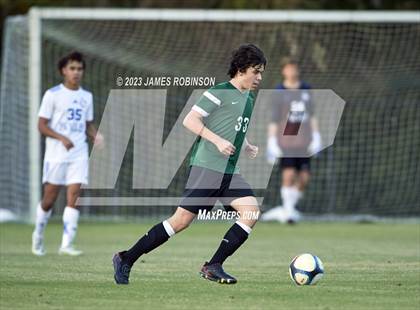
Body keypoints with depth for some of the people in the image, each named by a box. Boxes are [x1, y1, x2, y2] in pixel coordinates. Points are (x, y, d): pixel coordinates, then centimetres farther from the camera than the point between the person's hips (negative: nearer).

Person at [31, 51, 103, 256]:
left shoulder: (86, 97, 12)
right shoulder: (53, 94, -3)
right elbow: (42, 125, -5)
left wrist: (96, 136, -2)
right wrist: (62, 138, -20)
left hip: (78, 154, 3)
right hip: (56, 154, -3)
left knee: (74, 196, -10)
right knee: (49, 198, 2)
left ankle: (66, 244, -13)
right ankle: (38, 235, 26)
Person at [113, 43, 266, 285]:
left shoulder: (248, 100, 19)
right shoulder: (220, 93, -7)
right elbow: (190, 121, -13)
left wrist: (247, 147, 16)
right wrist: (218, 141, -21)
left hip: (230, 173, 8)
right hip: (207, 166, -8)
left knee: (252, 211, -13)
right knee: (182, 219, -10)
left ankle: (214, 266, -9)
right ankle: (126, 260, 0)